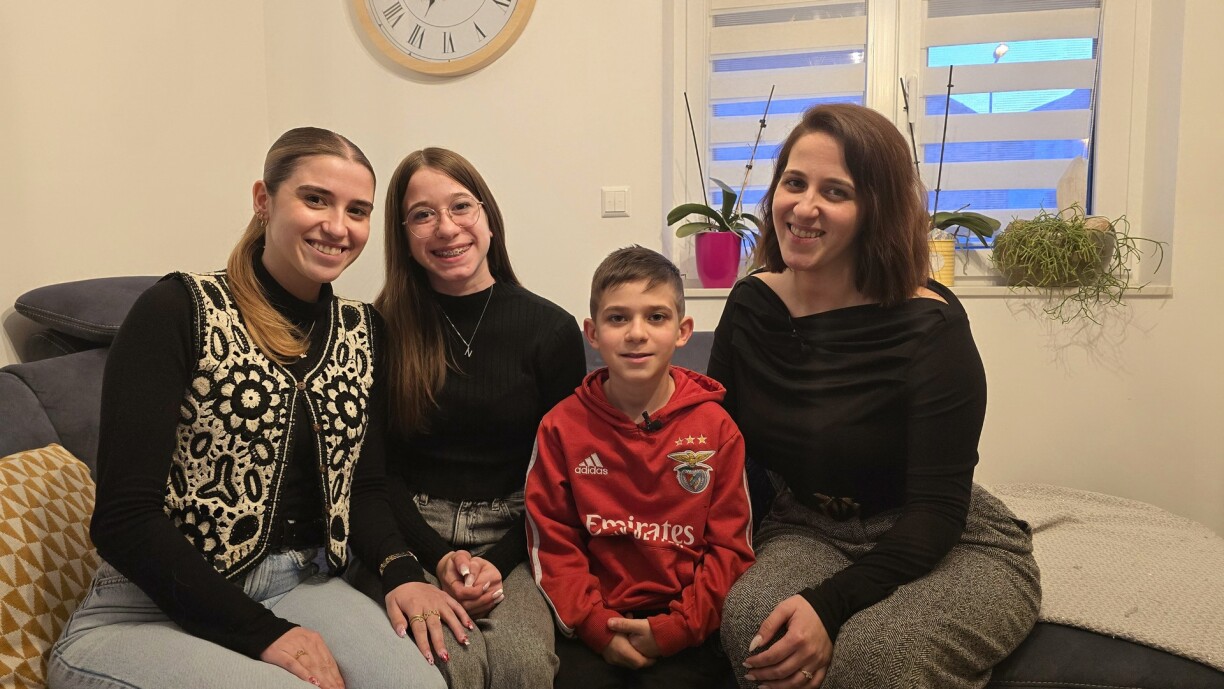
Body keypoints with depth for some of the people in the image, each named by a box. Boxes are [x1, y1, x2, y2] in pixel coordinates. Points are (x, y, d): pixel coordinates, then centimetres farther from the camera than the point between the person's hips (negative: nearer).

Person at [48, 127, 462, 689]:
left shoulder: (360, 331, 7)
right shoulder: (181, 309, -10)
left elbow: (364, 484, 9)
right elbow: (124, 518, -14)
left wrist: (399, 571, -10)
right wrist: (262, 632, -19)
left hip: (300, 589, 4)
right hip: (150, 613, -4)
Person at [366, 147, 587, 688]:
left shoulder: (551, 329, 1)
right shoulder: (383, 330, 1)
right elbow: (379, 468, 3)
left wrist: (499, 562, -10)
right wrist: (439, 557, -11)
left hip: (512, 536, 1)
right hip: (412, 535, 0)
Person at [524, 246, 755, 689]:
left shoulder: (716, 427, 0)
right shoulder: (561, 428, 2)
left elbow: (731, 547, 0)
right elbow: (552, 544, 2)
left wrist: (676, 628, -10)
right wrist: (597, 626, -10)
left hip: (688, 629, 0)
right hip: (595, 626, 1)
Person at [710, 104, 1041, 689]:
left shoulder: (929, 326, -17)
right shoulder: (750, 305, -3)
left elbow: (936, 513, -19)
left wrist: (830, 605, -32)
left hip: (953, 549, -3)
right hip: (808, 531, 3)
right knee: (750, 617, -29)